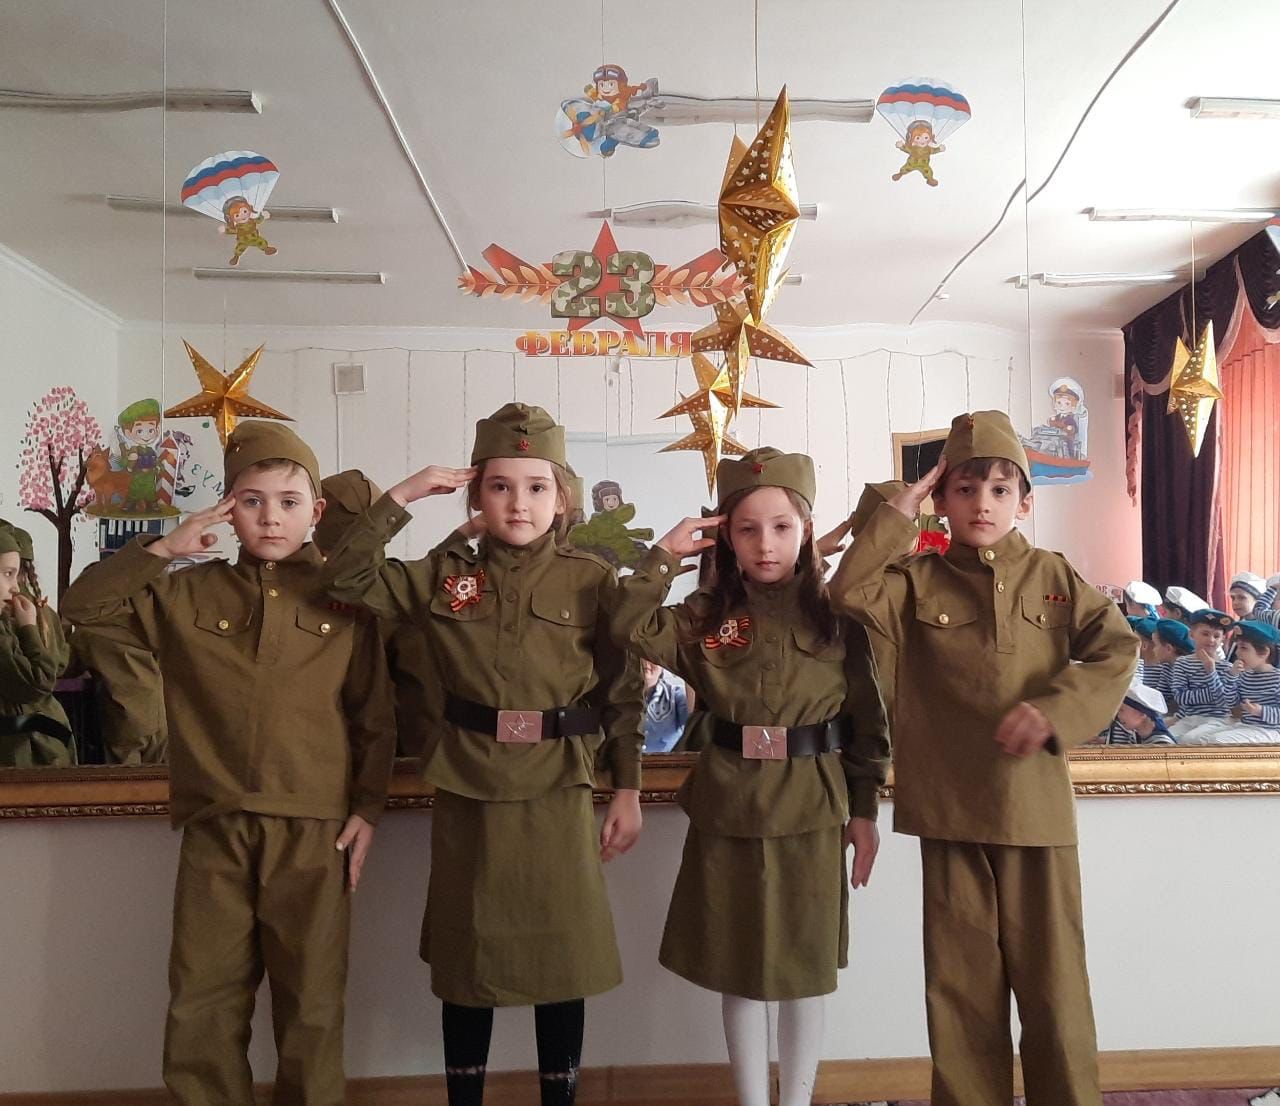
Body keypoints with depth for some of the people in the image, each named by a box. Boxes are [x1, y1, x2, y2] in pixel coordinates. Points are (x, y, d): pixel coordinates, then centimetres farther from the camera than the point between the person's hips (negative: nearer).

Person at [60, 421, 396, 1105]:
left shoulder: (342, 600, 1)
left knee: (312, 1009, 10)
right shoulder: (187, 595, 7)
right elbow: (83, 606, 4)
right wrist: (162, 548, -4)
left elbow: (375, 717, 3)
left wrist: (367, 809, -1)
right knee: (201, 1012, 10)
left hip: (315, 834, -1)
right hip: (215, 832, 2)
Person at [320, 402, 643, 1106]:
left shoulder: (592, 580, -3)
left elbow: (623, 692, -1)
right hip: (467, 792, 2)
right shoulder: (443, 576, 2)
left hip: (559, 792, -1)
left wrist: (627, 791, -2)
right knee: (467, 964, 15)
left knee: (562, 961, 11)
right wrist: (401, 497, -10)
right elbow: (347, 579, -5)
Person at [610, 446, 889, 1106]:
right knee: (738, 973, 13)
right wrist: (665, 555, -15)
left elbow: (867, 718, 2)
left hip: (814, 811, -1)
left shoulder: (837, 617, -2)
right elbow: (631, 629, -15)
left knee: (804, 972, 13)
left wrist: (863, 810, 2)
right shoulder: (705, 616, 0)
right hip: (728, 811, 1)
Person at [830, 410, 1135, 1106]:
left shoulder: (1053, 577, 6)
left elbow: (1117, 651, -1)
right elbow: (850, 592, -14)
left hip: (1037, 806, 1)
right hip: (949, 810, 0)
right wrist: (898, 513, -7)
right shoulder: (919, 582, 3)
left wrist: (1057, 711, -16)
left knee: (1052, 980, 10)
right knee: (962, 982, 11)